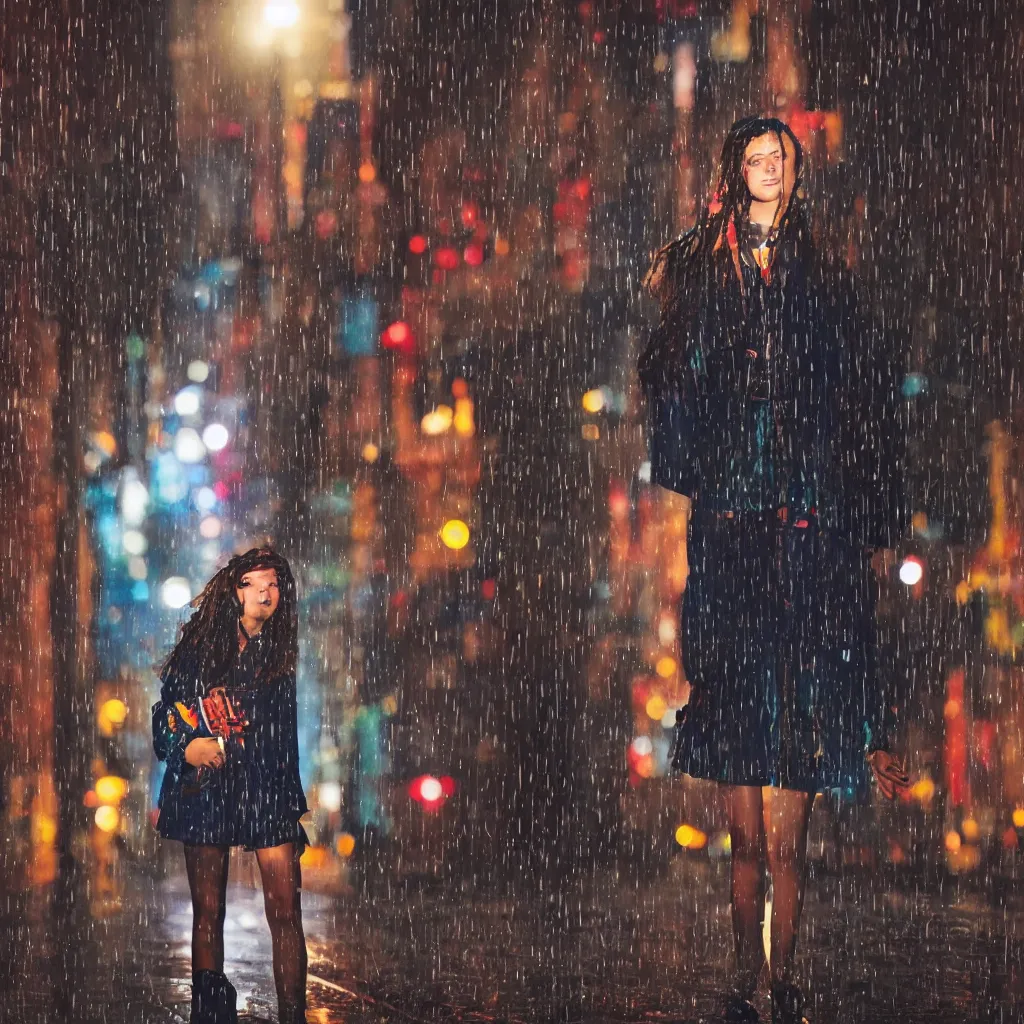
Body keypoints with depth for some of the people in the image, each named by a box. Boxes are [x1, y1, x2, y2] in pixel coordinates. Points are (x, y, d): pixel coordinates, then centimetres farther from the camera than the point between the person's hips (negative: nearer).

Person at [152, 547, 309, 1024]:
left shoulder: (280, 651, 11)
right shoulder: (199, 644, 5)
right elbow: (164, 712, 6)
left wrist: (292, 803, 15)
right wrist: (186, 747, -14)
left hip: (267, 788, 1)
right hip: (205, 787, -1)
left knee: (285, 911, -9)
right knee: (207, 912, 4)